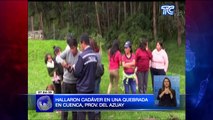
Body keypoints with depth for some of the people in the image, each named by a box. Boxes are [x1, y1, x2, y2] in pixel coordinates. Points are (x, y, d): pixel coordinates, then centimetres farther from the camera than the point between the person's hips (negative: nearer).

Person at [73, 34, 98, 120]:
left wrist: (74, 68, 3)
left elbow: (77, 73, -16)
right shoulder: (95, 55, 3)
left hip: (83, 88, -6)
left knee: (81, 111, 2)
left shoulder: (82, 56, -18)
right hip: (91, 87, 6)